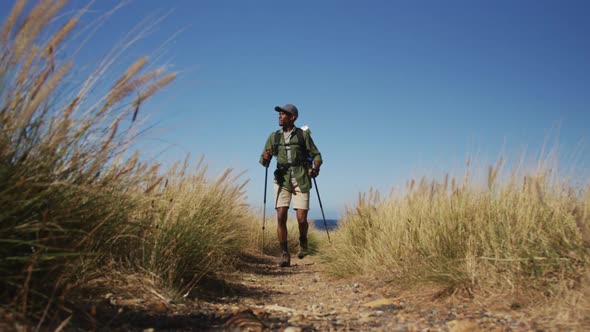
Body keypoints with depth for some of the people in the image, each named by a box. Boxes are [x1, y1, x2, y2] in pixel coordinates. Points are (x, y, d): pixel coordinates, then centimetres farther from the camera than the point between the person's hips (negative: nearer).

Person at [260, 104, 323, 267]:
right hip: (282, 180, 2)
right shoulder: (273, 136, 10)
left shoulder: (303, 135, 3)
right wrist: (265, 158, -12)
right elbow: (264, 162, 12)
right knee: (281, 217, -9)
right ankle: (284, 255, 1)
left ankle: (303, 241, 26)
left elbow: (316, 155, 5)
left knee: (301, 219, -7)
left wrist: (315, 168, -15)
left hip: (301, 180, -2)